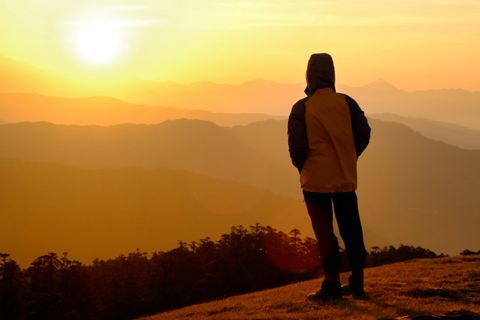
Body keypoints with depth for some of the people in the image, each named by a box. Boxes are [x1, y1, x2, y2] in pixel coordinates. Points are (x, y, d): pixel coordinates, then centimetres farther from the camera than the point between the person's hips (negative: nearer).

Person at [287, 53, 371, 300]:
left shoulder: (302, 108, -10)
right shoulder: (346, 103, -2)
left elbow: (296, 145, -13)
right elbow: (363, 134, -2)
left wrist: (302, 167, 6)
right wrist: (347, 159, 11)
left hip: (316, 180, -3)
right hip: (346, 178, 3)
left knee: (324, 232, 3)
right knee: (351, 230, 11)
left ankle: (332, 283, 3)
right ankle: (357, 283, 16)